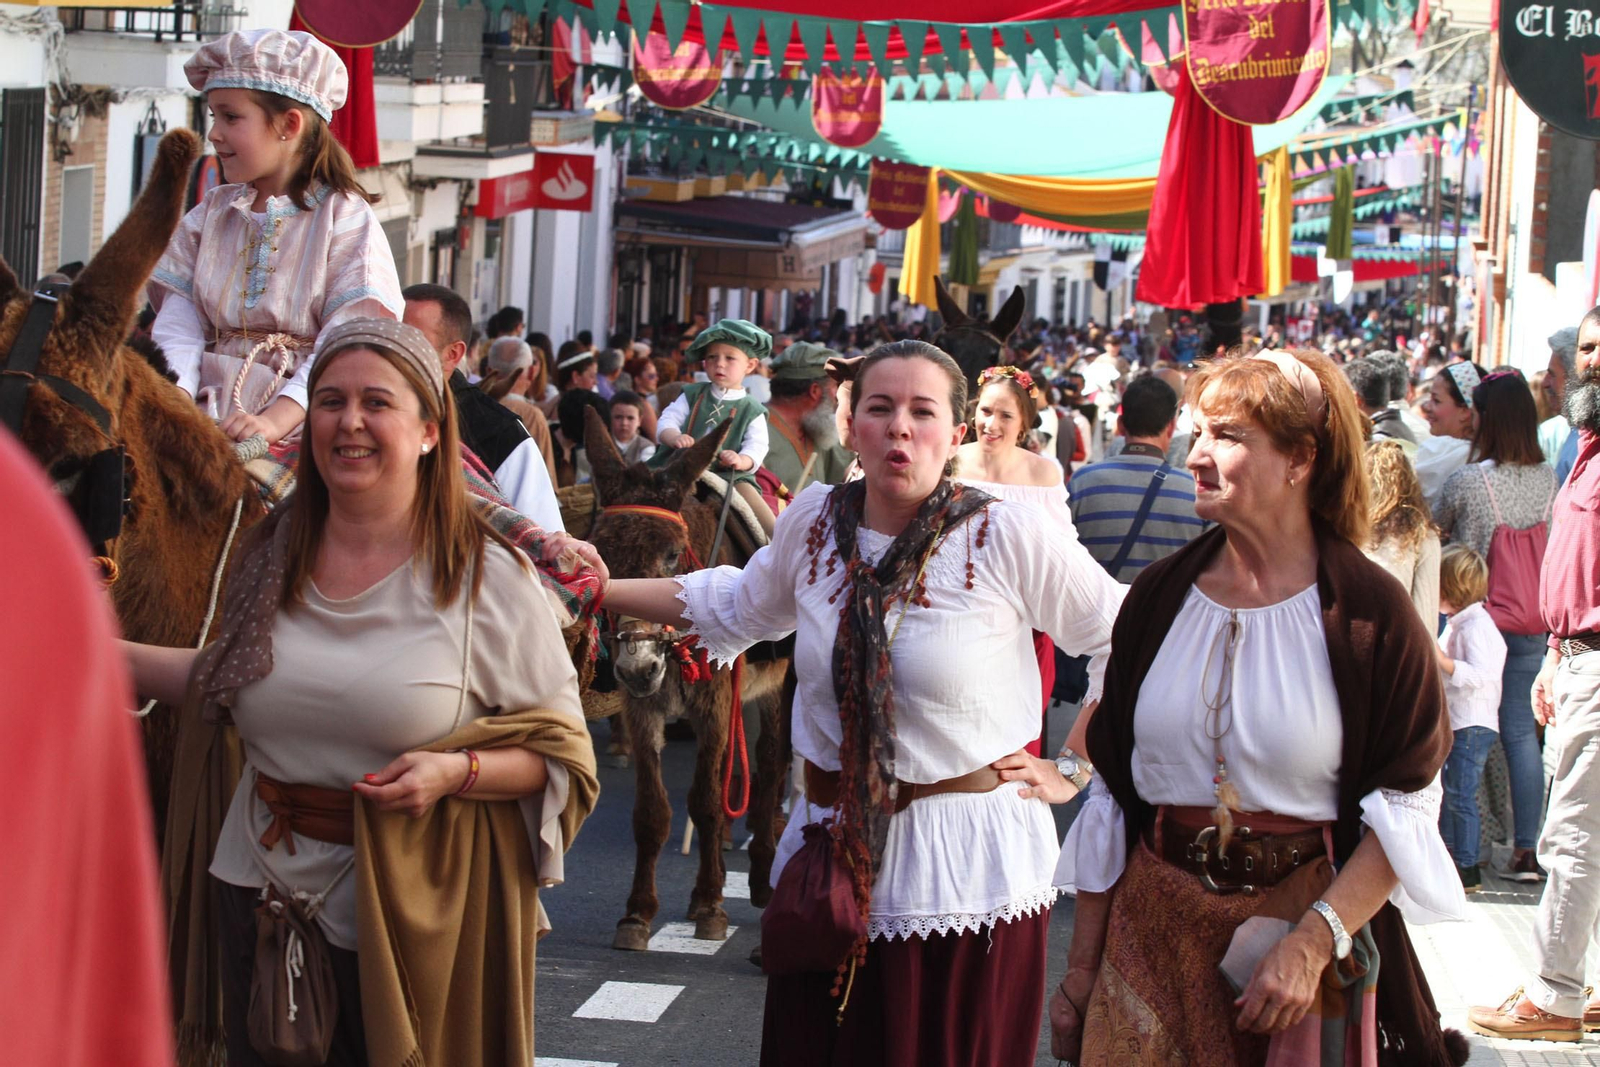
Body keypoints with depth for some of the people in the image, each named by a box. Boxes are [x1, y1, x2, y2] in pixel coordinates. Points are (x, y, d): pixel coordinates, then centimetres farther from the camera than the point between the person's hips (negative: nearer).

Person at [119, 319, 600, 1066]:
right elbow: (229, 680, 21)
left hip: (409, 913, -4)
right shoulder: (272, 554, 5)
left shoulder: (488, 576, -9)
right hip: (261, 890, 5)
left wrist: (458, 772, -23)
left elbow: (559, 752, -6)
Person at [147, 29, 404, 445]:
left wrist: (277, 418, -25)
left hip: (305, 421, -4)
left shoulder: (345, 218, 0)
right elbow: (178, 329, 6)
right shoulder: (210, 215, 17)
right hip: (212, 416, 4)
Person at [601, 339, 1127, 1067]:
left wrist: (1071, 774, -5)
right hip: (836, 851, 4)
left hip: (967, 865, -4)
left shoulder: (1010, 536, -13)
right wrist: (600, 590, 13)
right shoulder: (815, 519, 1)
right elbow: (737, 607, 18)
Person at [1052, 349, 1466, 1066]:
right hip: (1155, 924, 3)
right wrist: (1080, 967, 4)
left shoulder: (1369, 610, -8)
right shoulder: (1159, 596, 3)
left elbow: (1408, 806, -11)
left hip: (1311, 920, -3)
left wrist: (1314, 941, -22)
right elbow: (1109, 791, 6)